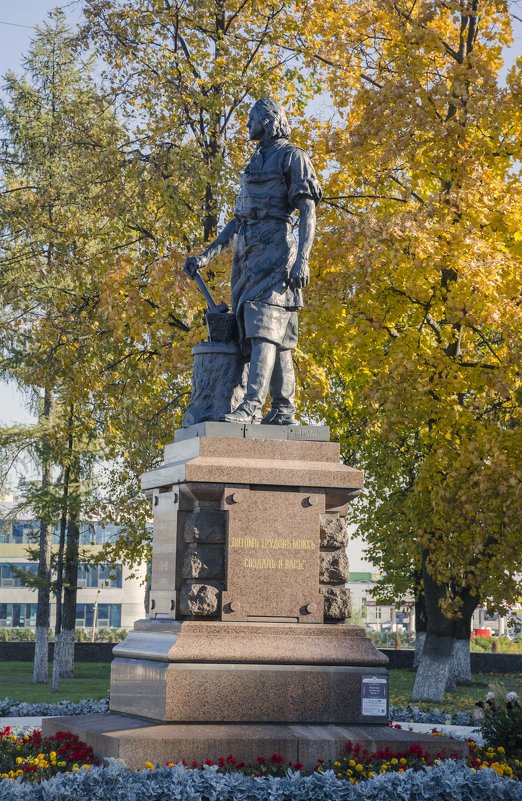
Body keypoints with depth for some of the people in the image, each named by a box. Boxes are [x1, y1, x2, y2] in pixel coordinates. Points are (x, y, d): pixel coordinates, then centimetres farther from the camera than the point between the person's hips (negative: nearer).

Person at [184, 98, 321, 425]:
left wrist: (302, 259, -20)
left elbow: (308, 211, -8)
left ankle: (252, 406, -26)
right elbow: (239, 219, 28)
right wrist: (206, 256, 22)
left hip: (273, 251, -8)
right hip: (247, 256, 8)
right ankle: (284, 411, 4)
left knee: (264, 328, -17)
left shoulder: (292, 157, 2)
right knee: (277, 336, 5)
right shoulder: (255, 164, 26)